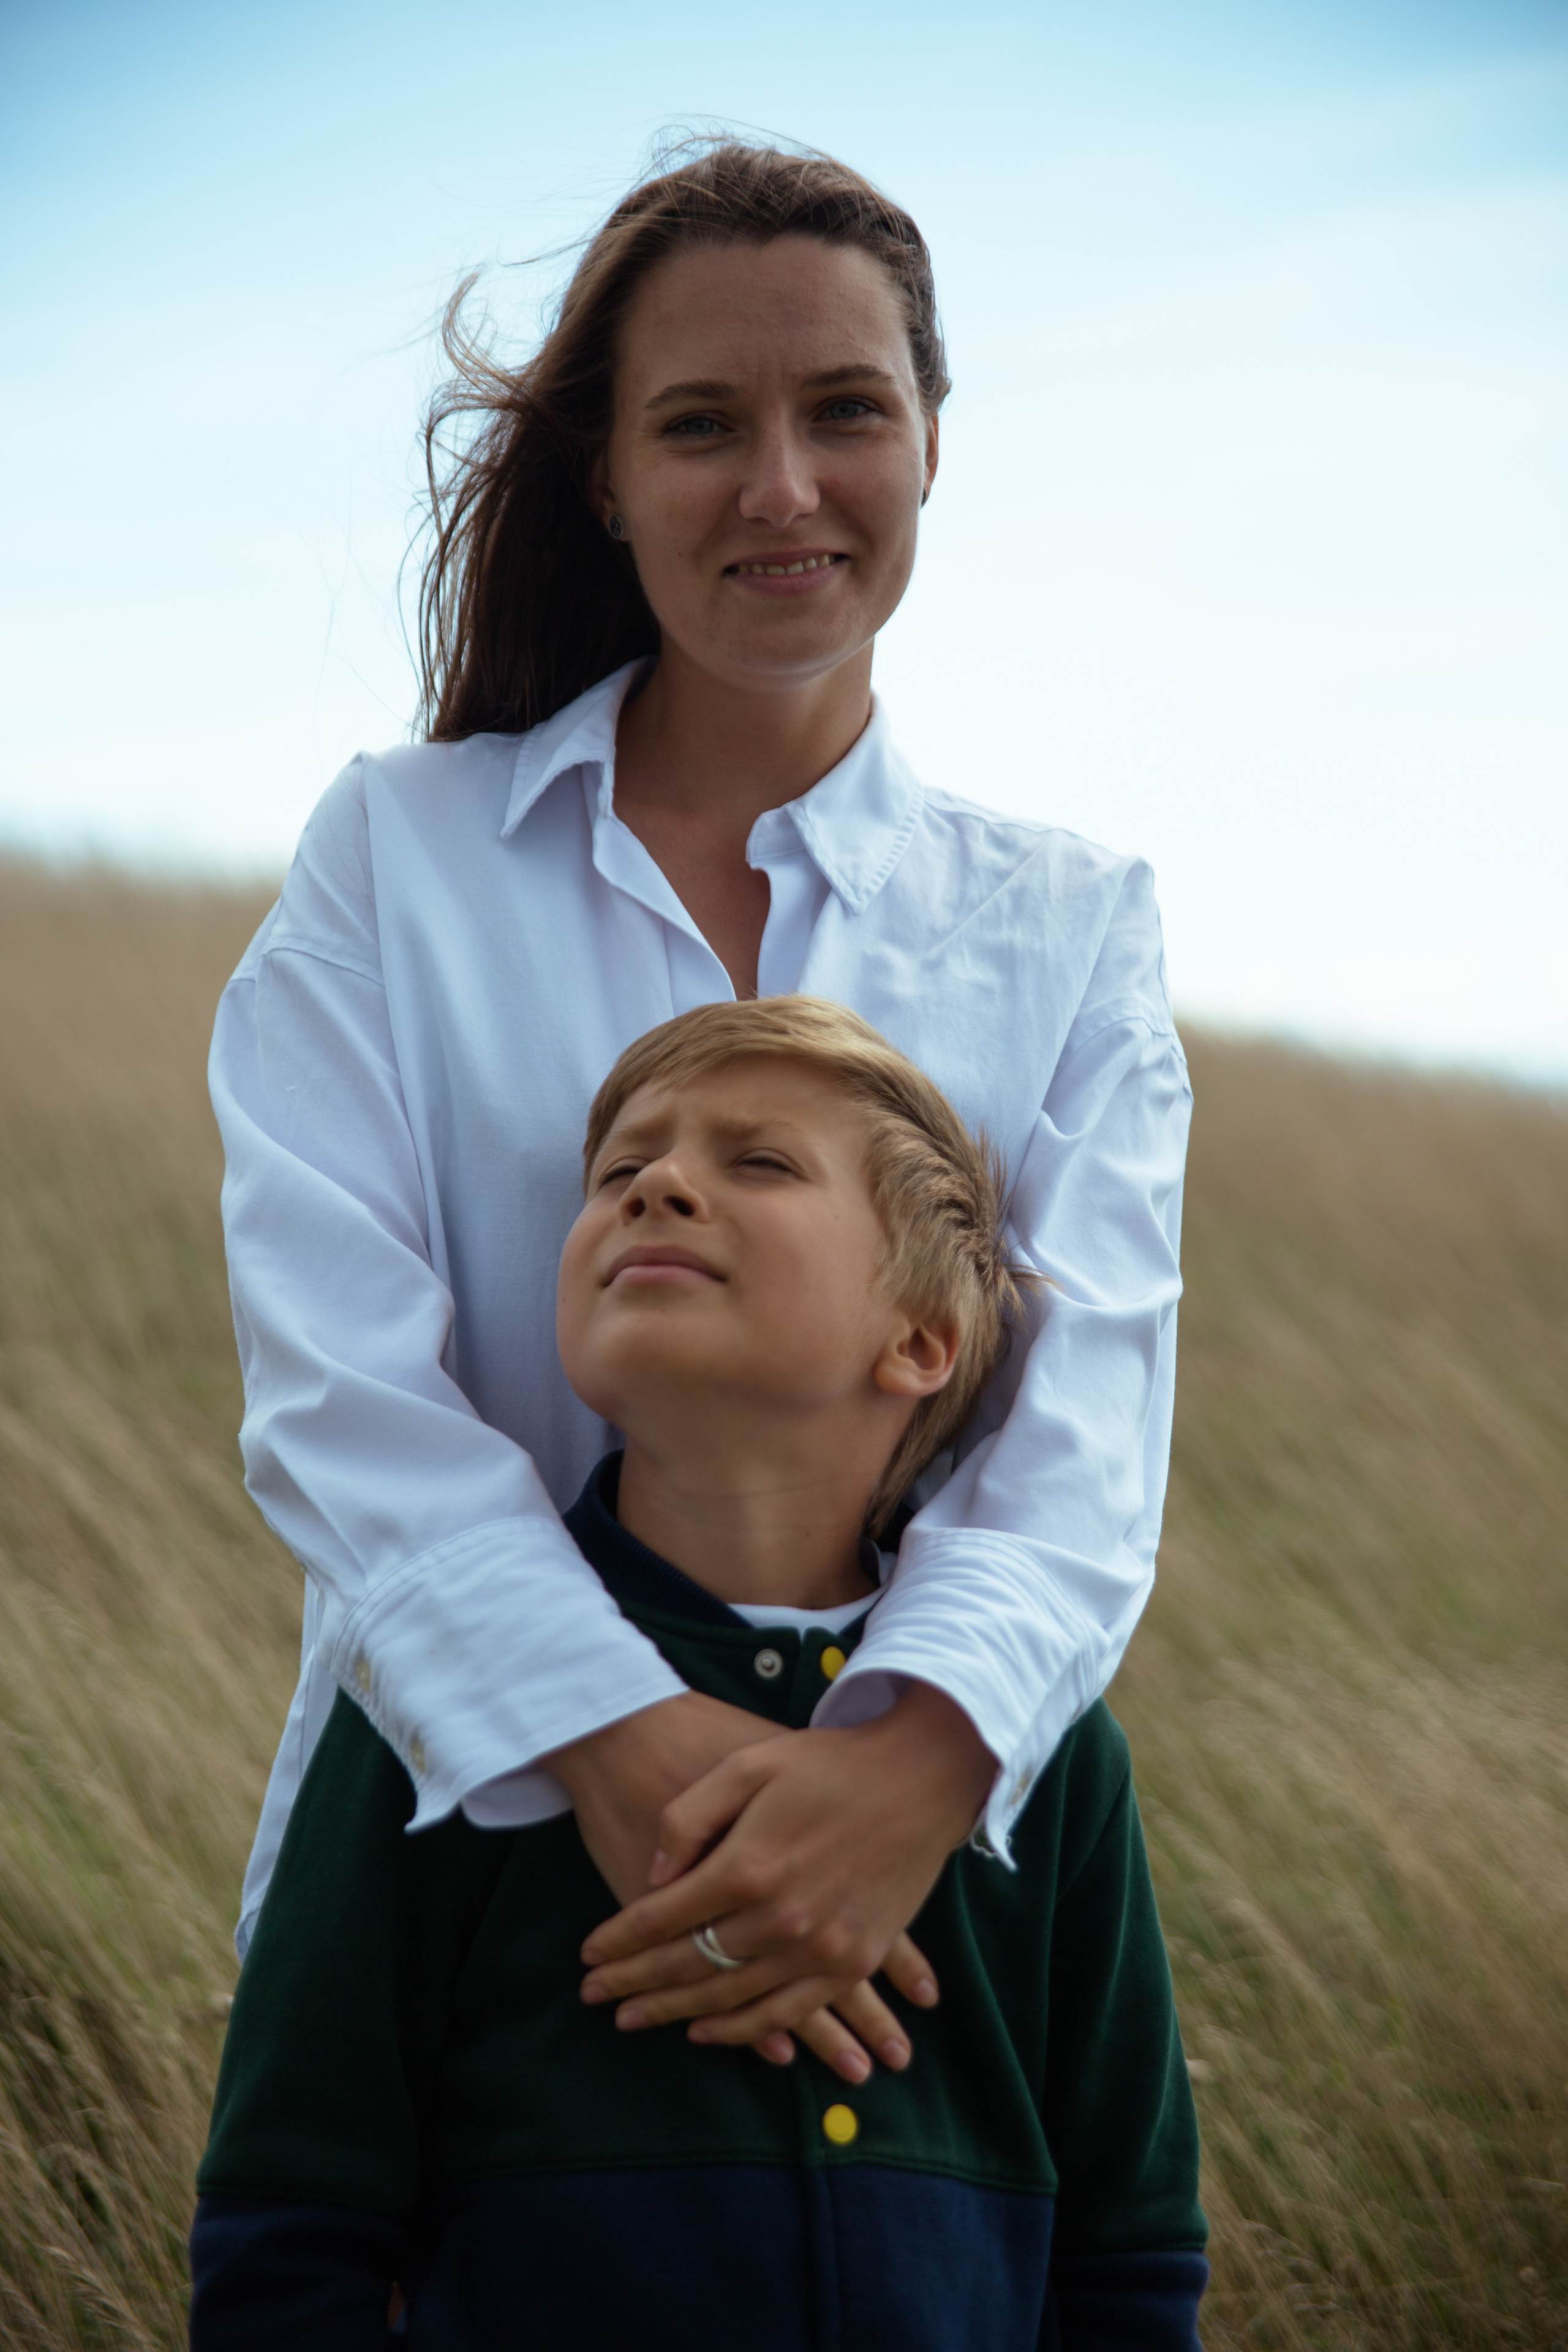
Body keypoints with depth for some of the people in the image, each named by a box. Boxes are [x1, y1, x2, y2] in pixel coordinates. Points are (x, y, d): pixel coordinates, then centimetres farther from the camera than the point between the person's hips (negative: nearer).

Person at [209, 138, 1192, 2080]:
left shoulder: (1072, 933, 6)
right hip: (458, 1813, -1)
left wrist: (922, 1754, -30)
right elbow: (335, 1377, -11)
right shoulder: (398, 854, 1)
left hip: (907, 1857, 1)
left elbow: (1080, 1426, -8)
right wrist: (627, 1747, -28)